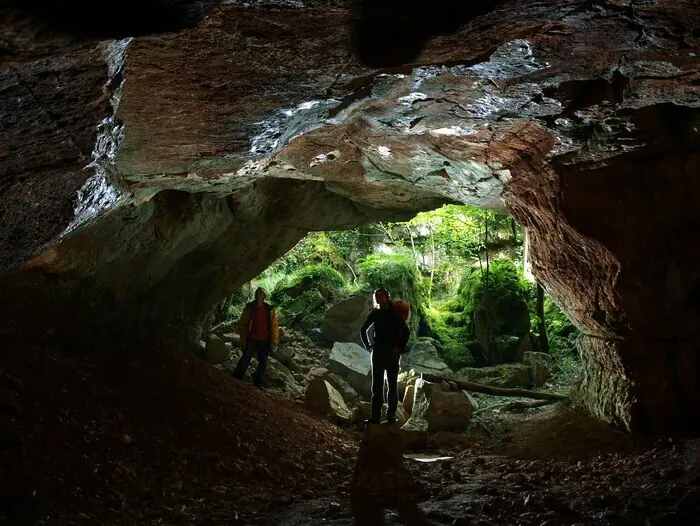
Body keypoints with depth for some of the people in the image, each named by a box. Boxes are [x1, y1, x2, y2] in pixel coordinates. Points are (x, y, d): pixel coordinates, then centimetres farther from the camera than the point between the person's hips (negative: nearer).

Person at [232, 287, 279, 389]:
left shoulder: (269, 309, 3)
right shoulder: (249, 307, 2)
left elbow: (274, 326, 1)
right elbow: (242, 324, 1)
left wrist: (274, 341, -5)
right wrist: (243, 339, -7)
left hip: (265, 341, 2)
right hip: (251, 340, -1)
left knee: (263, 363, 9)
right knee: (245, 360, -7)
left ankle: (259, 383, 21)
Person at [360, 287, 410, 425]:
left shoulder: (394, 313, -6)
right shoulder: (374, 314, 8)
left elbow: (406, 331, -12)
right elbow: (363, 330, 21)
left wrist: (400, 348, -12)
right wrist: (368, 345, 13)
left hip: (391, 353, -4)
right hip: (377, 353, 5)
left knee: (392, 384, 3)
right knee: (377, 384, 4)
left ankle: (391, 414, 8)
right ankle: (375, 415, 7)